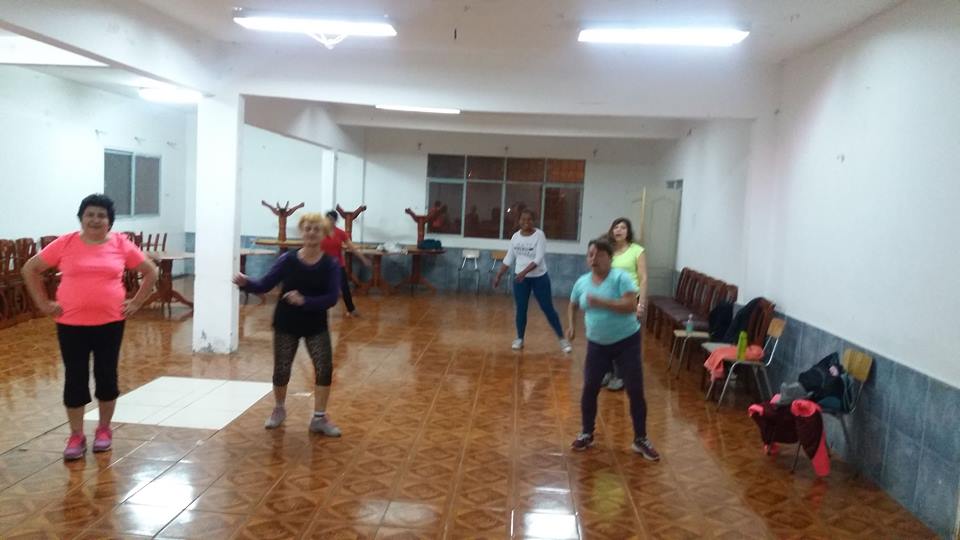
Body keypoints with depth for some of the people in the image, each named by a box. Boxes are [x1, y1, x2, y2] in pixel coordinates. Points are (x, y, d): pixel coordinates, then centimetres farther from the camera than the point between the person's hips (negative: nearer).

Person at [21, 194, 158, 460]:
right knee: (75, 379, 4)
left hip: (110, 323, 0)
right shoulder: (65, 244, -2)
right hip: (71, 324, 0)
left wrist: (136, 302, 2)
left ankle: (104, 429, 26)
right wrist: (43, 303, 1)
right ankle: (76, 436, 16)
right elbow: (30, 269, 6)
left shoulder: (121, 245, -1)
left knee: (106, 376, 8)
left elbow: (151, 271, 8)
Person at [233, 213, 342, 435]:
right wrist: (246, 283, -28)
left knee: (324, 368, -8)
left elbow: (332, 298, -17)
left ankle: (319, 418, 9)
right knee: (281, 370, 8)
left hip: (316, 326, 0)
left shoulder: (330, 264, -10)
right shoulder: (288, 260, -9)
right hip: (286, 324, 0)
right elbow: (265, 284, -9)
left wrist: (304, 301, -30)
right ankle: (279, 410, 35)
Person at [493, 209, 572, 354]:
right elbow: (509, 259, 9)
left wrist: (524, 271, -30)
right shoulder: (515, 236, 2)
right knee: (521, 309, 5)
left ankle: (562, 339, 11)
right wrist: (499, 275, 6)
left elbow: (539, 258, -20)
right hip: (521, 278, 3)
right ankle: (519, 339, 20)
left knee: (548, 309, 0)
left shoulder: (539, 235, -12)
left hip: (540, 278, -3)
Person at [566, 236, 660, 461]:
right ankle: (587, 434, 23)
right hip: (597, 344, 4)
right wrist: (571, 325, 3)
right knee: (589, 389, 3)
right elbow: (573, 306, 19)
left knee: (635, 391, 0)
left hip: (626, 342, -4)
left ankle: (640, 439, 16)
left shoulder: (621, 278, -15)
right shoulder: (582, 282, 0)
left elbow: (631, 305, -26)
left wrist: (602, 302, -33)